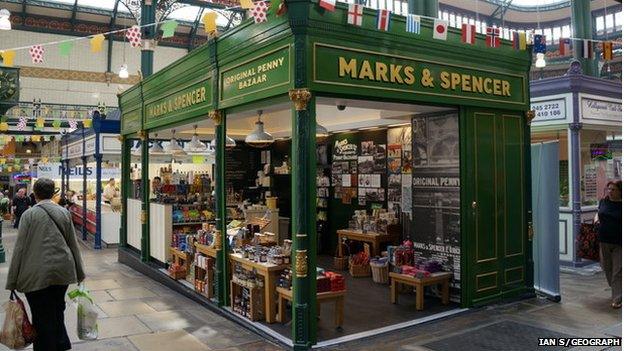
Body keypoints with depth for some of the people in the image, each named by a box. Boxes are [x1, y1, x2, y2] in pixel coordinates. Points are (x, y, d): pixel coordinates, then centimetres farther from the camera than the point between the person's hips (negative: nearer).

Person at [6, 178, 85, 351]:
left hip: (38, 275, -4)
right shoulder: (64, 213, 5)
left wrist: (12, 282, -1)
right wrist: (79, 273, 18)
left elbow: (20, 248, -6)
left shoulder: (29, 214, -6)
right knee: (57, 312, 21)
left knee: (42, 319, 7)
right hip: (63, 271, 4)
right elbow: (73, 244, 9)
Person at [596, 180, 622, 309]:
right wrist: (597, 220, 4)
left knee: (617, 271, -3)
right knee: (607, 268, 15)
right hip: (604, 241, 5)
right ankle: (616, 291, 38)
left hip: (619, 243, -4)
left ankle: (617, 299, 2)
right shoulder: (603, 201, 6)